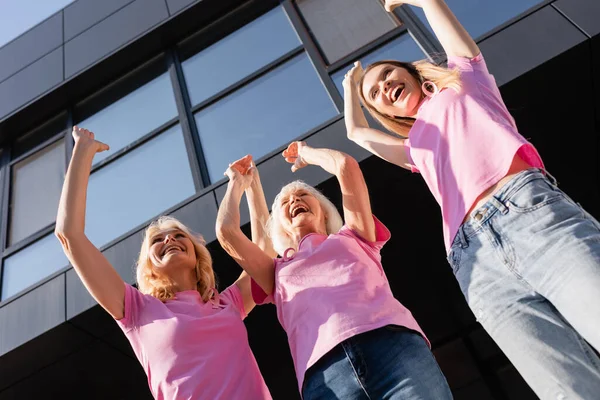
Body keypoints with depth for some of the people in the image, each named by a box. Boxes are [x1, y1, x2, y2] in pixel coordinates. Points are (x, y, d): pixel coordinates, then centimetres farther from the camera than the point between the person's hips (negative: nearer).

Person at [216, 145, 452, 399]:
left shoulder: (353, 238, 30)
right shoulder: (278, 272, 31)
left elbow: (346, 165, 22)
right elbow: (226, 231, 23)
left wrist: (306, 153, 41)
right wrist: (238, 182, 41)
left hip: (390, 340, 0)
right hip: (323, 369, 1)